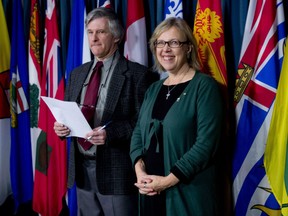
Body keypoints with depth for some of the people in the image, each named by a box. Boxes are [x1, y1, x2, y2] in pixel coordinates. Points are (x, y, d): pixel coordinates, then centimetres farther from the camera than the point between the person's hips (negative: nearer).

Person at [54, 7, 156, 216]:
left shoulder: (137, 74, -9)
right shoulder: (77, 73, 12)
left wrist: (111, 133, -24)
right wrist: (61, 125, -3)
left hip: (117, 171, -6)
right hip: (82, 168, 6)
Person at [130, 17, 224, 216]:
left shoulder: (204, 86, -9)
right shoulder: (154, 89, 12)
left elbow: (206, 143, -17)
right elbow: (138, 132, 10)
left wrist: (168, 180, -17)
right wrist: (139, 170, -8)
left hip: (188, 194, -6)